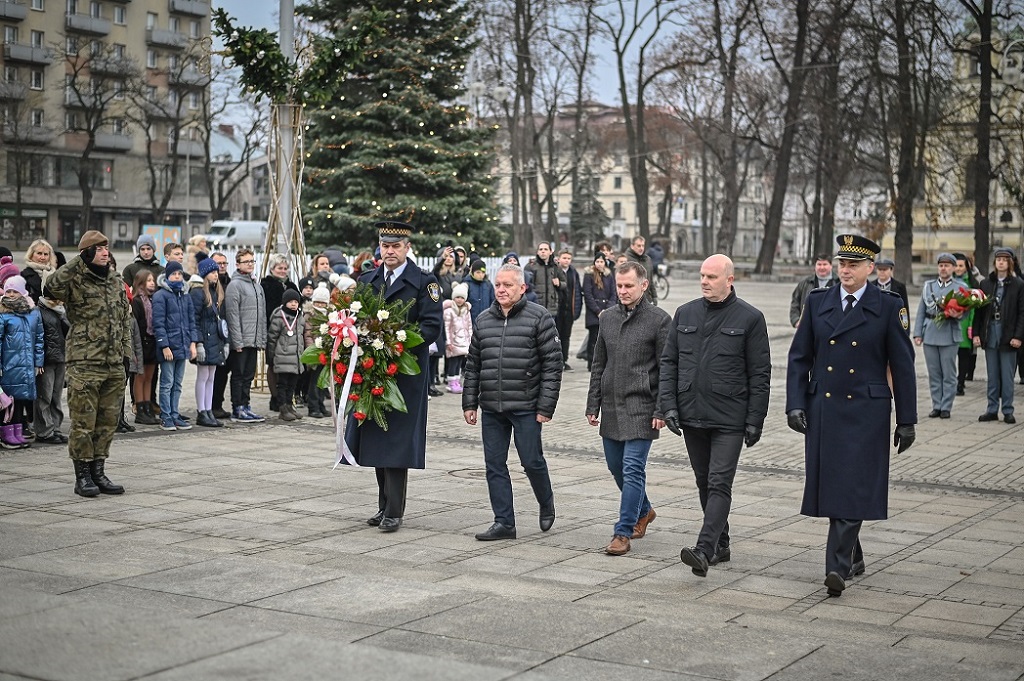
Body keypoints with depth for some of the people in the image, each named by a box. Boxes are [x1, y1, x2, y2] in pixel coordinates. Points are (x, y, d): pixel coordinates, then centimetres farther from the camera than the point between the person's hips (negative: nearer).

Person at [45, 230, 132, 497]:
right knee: (83, 422, -1)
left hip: (114, 366, 6)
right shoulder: (76, 281, -6)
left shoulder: (116, 281, 14)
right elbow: (51, 289, -29)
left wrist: (126, 352, 15)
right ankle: (82, 476, 8)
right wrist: (79, 262, -27)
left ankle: (98, 472, 21)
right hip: (84, 365, -6)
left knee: (107, 422, 11)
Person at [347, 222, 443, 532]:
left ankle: (394, 511, -3)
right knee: (376, 440, 9)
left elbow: (432, 327, -9)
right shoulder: (368, 281, 15)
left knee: (397, 442, -7)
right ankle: (384, 506, 19)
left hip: (405, 374, -6)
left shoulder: (424, 282, -3)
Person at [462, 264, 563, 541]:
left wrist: (546, 406, -11)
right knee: (494, 465, 5)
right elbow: (472, 365, 16)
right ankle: (504, 522, 14)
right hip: (491, 408, 5)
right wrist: (469, 403, 11)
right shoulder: (483, 320, 11)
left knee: (532, 461, 1)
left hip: (526, 408, -5)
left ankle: (546, 503, 29)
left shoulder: (539, 317, -5)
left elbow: (552, 364, -7)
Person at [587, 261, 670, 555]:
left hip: (641, 408, -6)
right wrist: (593, 405, 10)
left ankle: (623, 533, -5)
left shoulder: (659, 319, -6)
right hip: (611, 407, 6)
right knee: (616, 468, 14)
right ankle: (644, 511, 36)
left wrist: (661, 411, -13)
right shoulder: (607, 318, 10)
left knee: (633, 470, -8)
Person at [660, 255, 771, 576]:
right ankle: (721, 545, 25)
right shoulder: (685, 314, 9)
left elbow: (760, 374, -3)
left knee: (719, 483, -11)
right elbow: (669, 362, 11)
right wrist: (669, 405, 0)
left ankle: (704, 550, -19)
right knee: (704, 483, 12)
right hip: (691, 417, 5)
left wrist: (755, 420, -7)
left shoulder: (750, 318, -3)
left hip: (729, 419, -5)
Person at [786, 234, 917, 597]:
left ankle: (837, 567, -10)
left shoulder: (889, 306, -1)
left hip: (866, 412, -3)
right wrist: (795, 404, -1)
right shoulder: (817, 302, 7)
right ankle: (853, 556, 26)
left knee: (853, 487, -10)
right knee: (829, 485, 8)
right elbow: (799, 357, 9)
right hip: (823, 409, 3)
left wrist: (907, 420, -1)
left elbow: (902, 365, 0)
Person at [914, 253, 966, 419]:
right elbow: (921, 311, 11)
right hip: (930, 334, 3)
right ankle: (936, 406, 14)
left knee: (949, 374, 1)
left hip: (949, 335, -3)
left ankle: (946, 407, 7)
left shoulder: (960, 287, 3)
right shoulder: (928, 286, 12)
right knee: (934, 373, 7)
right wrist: (917, 333, 4)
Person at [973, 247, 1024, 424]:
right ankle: (992, 409, 14)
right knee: (992, 376, 9)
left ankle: (1008, 411, 8)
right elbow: (979, 310, 8)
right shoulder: (986, 283, 8)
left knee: (1007, 376, 1)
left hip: (1008, 335, -3)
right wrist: (976, 333, 1)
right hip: (990, 334, 3)